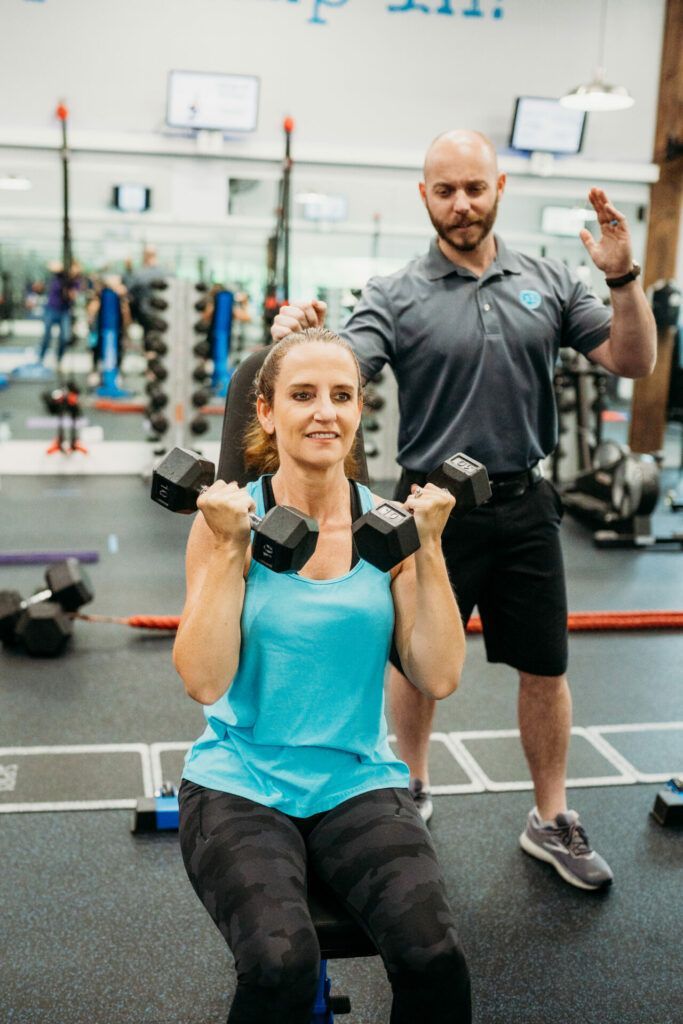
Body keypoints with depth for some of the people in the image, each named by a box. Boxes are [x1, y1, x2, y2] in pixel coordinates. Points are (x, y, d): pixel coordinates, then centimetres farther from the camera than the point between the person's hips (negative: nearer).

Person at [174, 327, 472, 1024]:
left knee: (433, 956, -25)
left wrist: (428, 547, -9)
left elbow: (438, 678, -4)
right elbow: (204, 681, -12)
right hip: (241, 784, -1)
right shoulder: (229, 518, -4)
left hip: (359, 784, 2)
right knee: (280, 964, -29)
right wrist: (230, 549, -17)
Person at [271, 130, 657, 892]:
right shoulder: (396, 296, -7)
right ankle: (411, 787, 40)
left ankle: (551, 821, 29)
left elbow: (634, 362, 2)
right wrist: (300, 340, -42)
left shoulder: (547, 282, 3)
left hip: (524, 505, 3)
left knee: (545, 667, 11)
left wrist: (623, 279, -14)